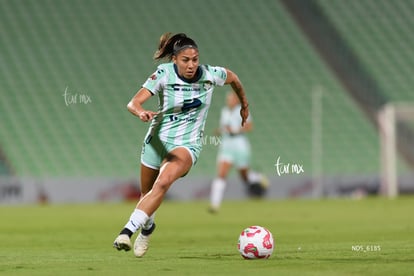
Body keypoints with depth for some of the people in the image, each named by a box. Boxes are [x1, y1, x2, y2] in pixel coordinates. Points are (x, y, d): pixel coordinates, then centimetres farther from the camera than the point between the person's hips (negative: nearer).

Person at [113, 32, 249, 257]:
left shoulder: (210, 75, -12)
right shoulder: (163, 74, -15)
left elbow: (233, 78, 12)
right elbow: (133, 103, -23)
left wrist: (244, 105, 26)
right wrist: (142, 112, -47)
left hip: (188, 144, -1)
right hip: (157, 139, 1)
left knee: (163, 182, -29)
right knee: (146, 193, 16)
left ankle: (128, 230, -32)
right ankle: (147, 226, 48)